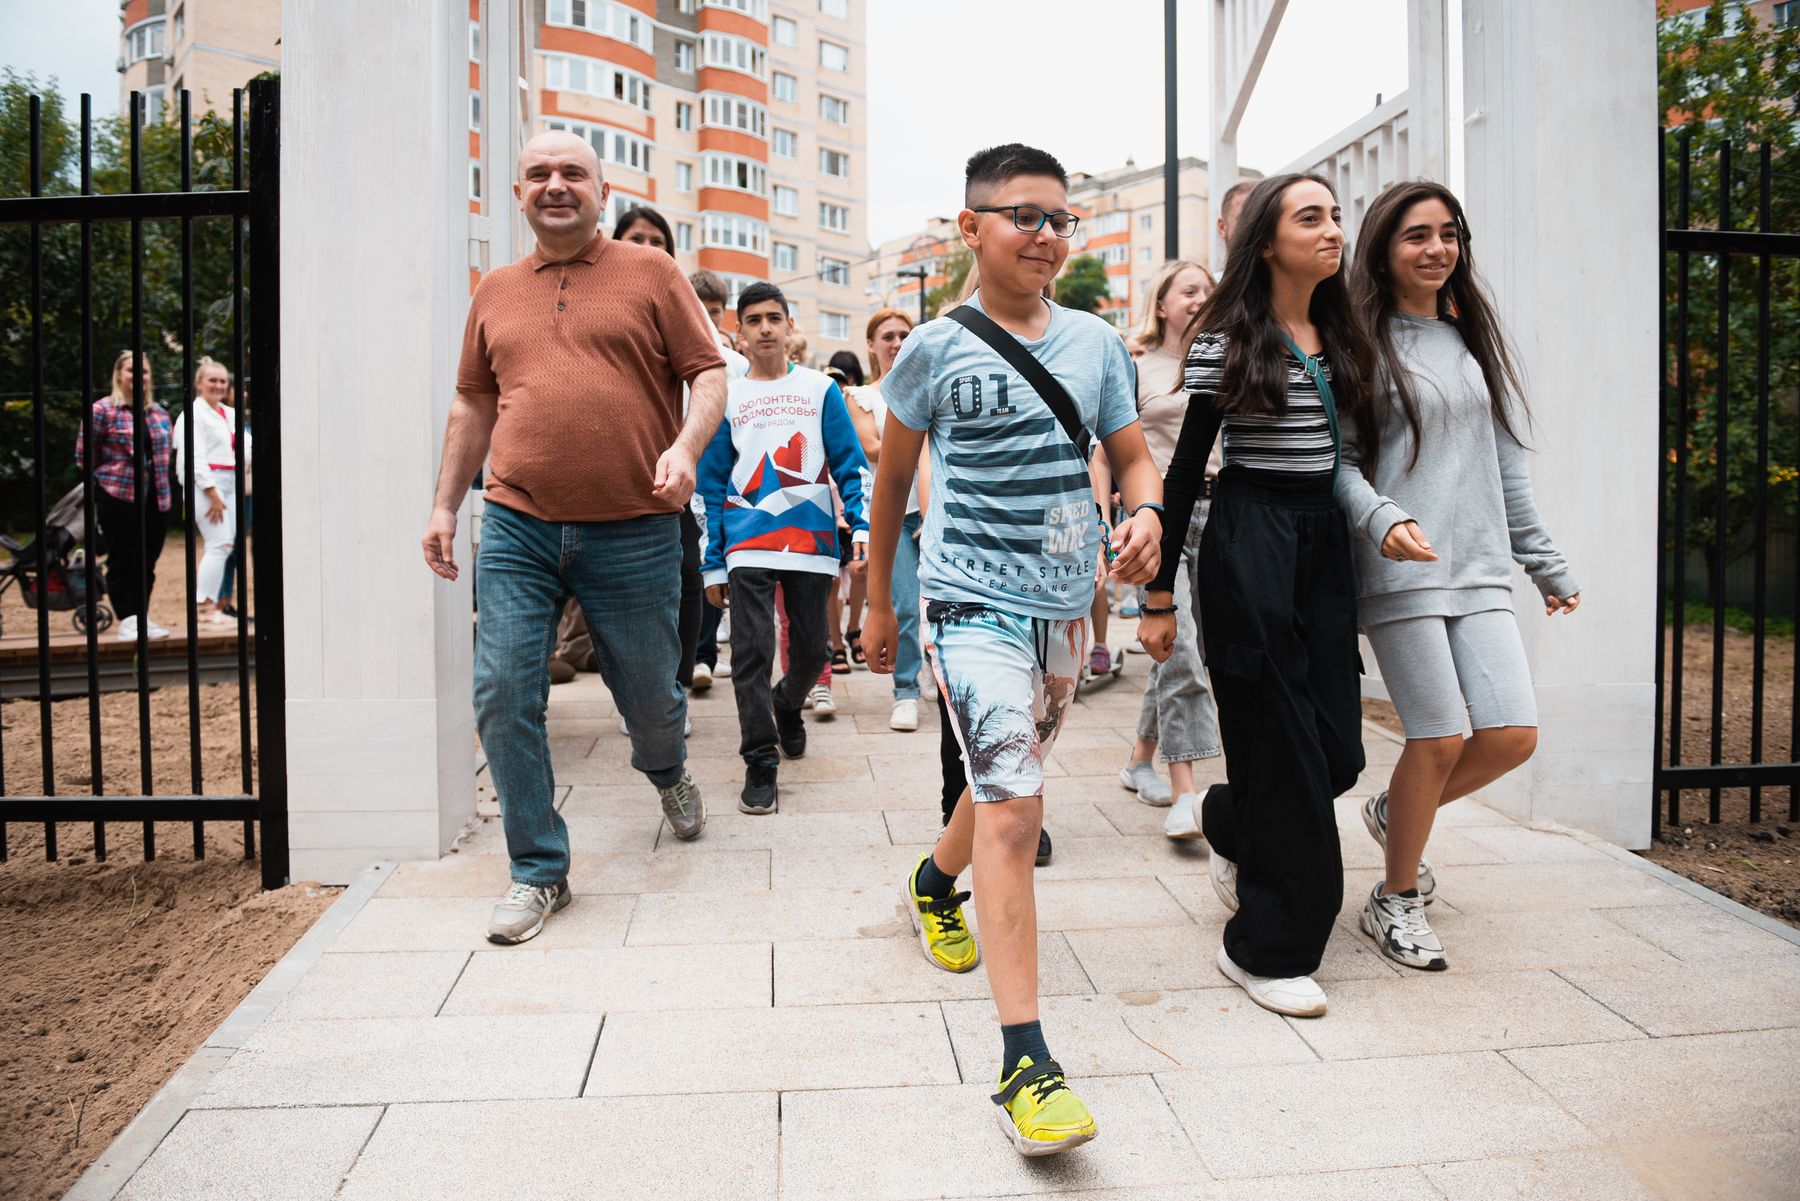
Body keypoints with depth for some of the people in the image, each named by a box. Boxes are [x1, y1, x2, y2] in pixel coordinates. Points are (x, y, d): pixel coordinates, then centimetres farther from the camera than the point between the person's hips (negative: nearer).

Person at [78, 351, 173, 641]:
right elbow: (84, 454, -1)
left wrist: (158, 480, 11)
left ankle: (143, 618, 18)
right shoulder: (103, 410, -5)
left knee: (147, 563, 10)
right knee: (122, 562, 0)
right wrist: (108, 475, 6)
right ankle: (127, 620, 5)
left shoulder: (159, 413, 12)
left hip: (156, 499, 5)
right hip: (118, 497, -5)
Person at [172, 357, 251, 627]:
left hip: (229, 483, 7)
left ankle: (206, 605, 11)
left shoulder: (230, 414, 19)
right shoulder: (194, 412, -2)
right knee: (220, 545, -12)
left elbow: (246, 444, 11)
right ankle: (206, 608, -7)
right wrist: (212, 492, -16)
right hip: (205, 484, -7)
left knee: (226, 546, 5)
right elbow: (195, 456, -10)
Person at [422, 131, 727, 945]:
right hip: (517, 532, 3)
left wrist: (686, 448, -17)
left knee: (648, 693, 9)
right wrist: (445, 506, 16)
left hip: (633, 534, -3)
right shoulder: (495, 291, 15)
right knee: (503, 695, -5)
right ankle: (539, 870, 11)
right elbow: (473, 403, 19)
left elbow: (709, 373, 1)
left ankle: (666, 771, 46)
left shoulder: (650, 273, 5)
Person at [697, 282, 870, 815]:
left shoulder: (820, 389, 7)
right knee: (751, 653, -7)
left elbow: (849, 465, 5)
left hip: (811, 539, 1)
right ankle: (760, 765, 3)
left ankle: (787, 707, 39)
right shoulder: (727, 398, 9)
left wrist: (862, 526, -10)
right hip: (748, 545, 0)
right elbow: (711, 484, 9)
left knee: (812, 651, 6)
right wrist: (712, 563, 5)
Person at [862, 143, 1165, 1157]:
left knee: (1015, 783, 21)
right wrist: (878, 600, 11)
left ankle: (935, 882, 52)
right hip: (974, 605, -5)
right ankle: (1026, 1061, -13)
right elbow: (892, 477, 7)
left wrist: (1147, 514, -15)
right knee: (1011, 807, -16)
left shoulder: (1096, 341, 6)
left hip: (1067, 605, 5)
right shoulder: (936, 350, -3)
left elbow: (1134, 456, 9)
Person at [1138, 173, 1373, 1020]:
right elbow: (1186, 468, -7)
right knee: (1281, 749, -2)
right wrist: (1161, 593, -8)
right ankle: (1268, 948, 15)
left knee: (1338, 750, 5)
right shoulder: (1227, 338, -6)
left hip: (1323, 544, 7)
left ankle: (1232, 829, 38)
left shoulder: (1341, 339, 12)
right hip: (1248, 546, -6)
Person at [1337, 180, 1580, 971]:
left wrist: (1546, 564, 20)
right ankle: (1396, 901, 15)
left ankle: (1394, 813, 26)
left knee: (1514, 735, -3)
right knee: (1440, 737, -6)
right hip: (1398, 570, -6)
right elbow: (1339, 459, -7)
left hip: (1479, 566, 6)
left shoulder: (1474, 340, 17)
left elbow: (1505, 462, 20)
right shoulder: (1363, 342, 0)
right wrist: (1381, 519, -26)